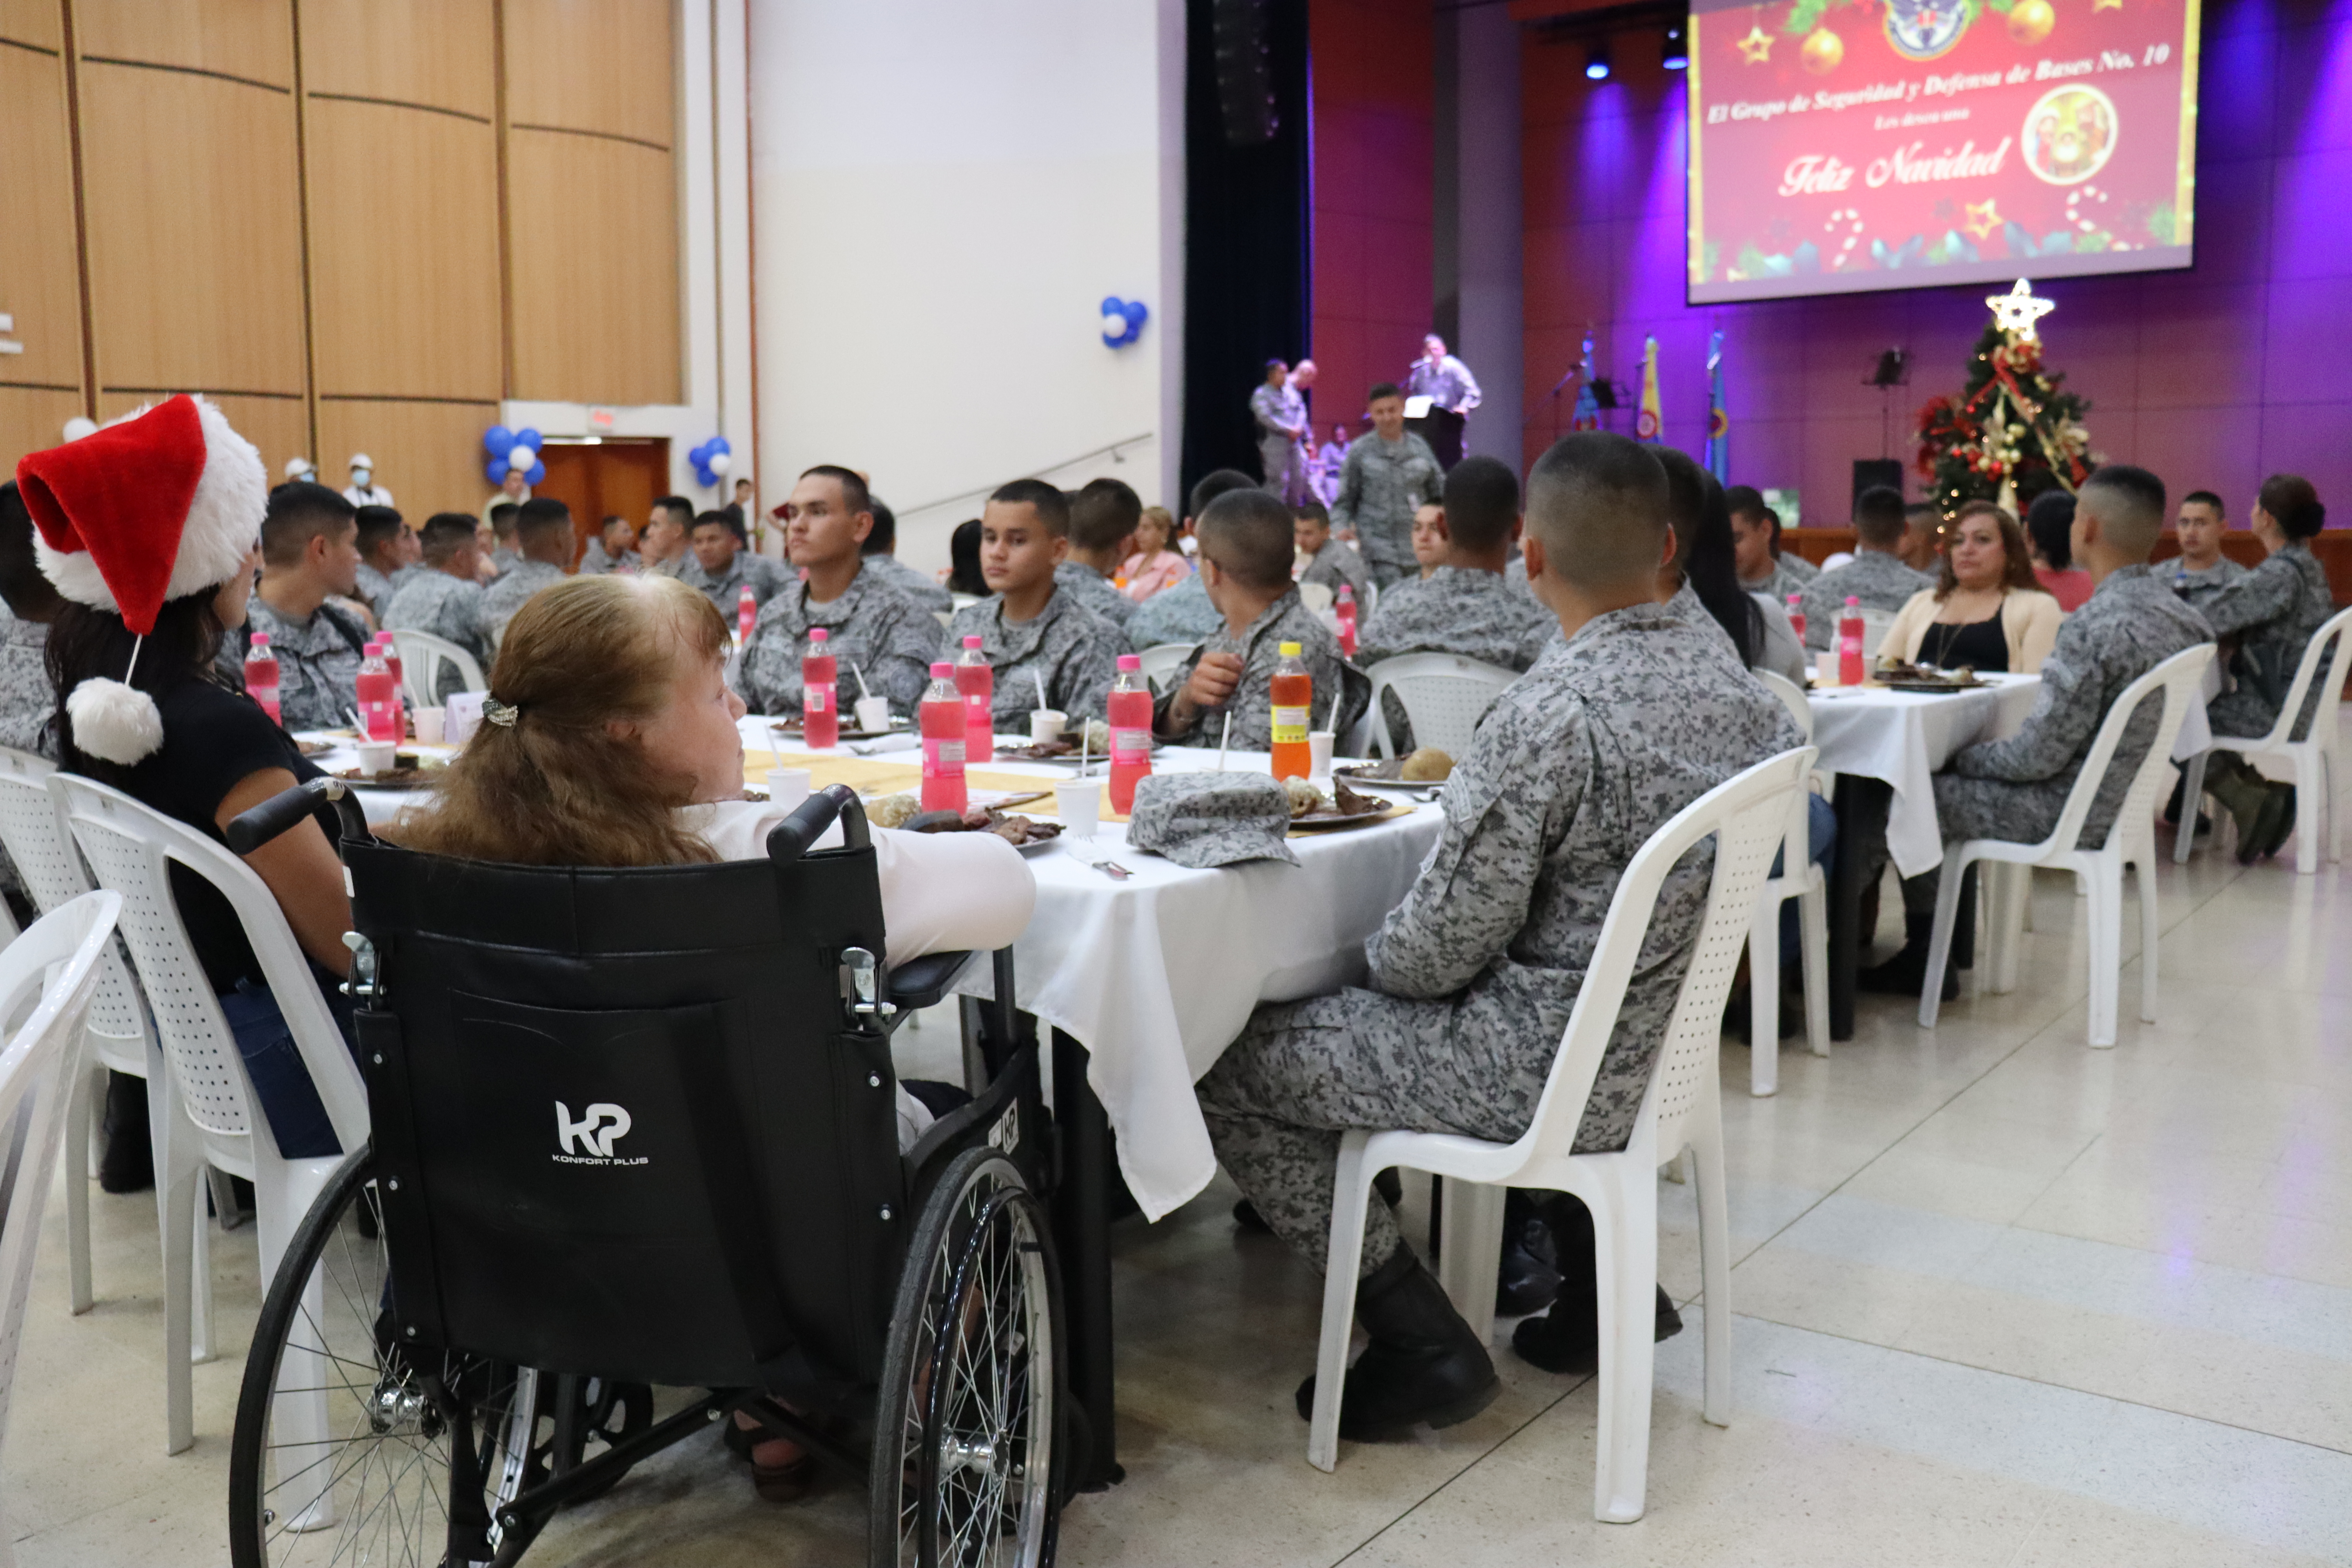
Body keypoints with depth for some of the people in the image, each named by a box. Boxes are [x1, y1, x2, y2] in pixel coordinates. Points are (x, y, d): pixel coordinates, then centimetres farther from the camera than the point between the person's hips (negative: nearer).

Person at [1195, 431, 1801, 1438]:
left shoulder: (1550, 715, -27)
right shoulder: (1738, 683, -1)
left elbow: (1440, 949, -20)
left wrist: (1373, 956, 2)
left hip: (1552, 1068, -8)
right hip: (1664, 1038, 9)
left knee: (1234, 1065, 2)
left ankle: (1422, 1342, 4)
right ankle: (1595, 1266, 27)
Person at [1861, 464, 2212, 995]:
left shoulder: (2094, 627, -26)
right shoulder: (2178, 615, 2)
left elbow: (2038, 756, -24)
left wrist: (1963, 755, -4)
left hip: (2069, 812, -9)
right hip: (2124, 797, 9)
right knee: (1950, 776, 21)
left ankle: (1927, 962, 23)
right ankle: (1925, 954, 23)